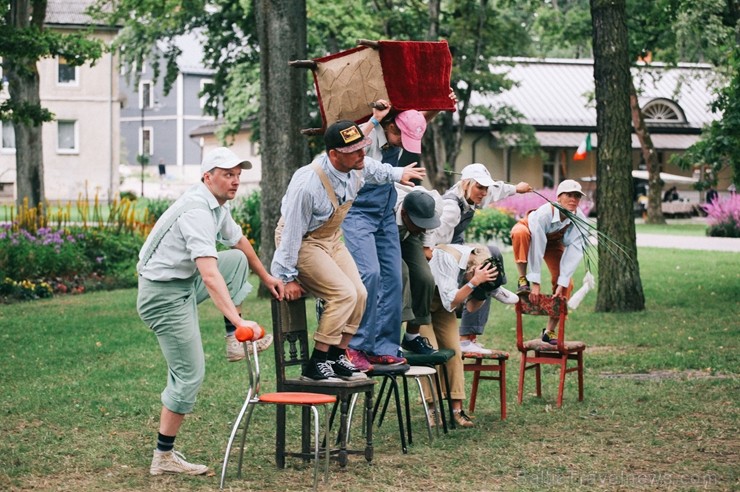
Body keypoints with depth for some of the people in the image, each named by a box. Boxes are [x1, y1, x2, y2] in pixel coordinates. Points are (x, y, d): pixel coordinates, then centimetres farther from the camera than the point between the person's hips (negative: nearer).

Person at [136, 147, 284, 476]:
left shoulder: (218, 205, 5)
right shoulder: (197, 210, -26)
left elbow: (238, 241, 26)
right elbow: (210, 275, -37)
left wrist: (266, 278, 31)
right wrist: (238, 319, -42)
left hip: (184, 284, 9)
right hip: (165, 294, -9)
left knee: (238, 260, 10)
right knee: (190, 374, -6)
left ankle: (234, 342, 8)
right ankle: (163, 458, 2)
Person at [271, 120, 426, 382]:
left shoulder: (358, 167, -14)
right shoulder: (307, 184, -36)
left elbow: (373, 168, 16)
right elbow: (292, 233, -27)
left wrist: (398, 173, 32)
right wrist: (288, 277, -20)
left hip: (332, 238, 8)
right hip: (302, 242, -8)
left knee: (359, 294, -2)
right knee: (344, 294, -20)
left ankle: (337, 358, 11)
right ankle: (315, 365, -11)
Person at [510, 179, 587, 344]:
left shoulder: (580, 219, -29)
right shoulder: (544, 213, -40)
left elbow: (574, 252, -29)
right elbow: (536, 249, -40)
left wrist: (562, 283, -34)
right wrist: (536, 283, -41)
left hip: (554, 242, 4)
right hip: (531, 233, -4)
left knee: (567, 284, -13)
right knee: (520, 232, -42)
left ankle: (549, 331, 0)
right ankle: (522, 280, -25)